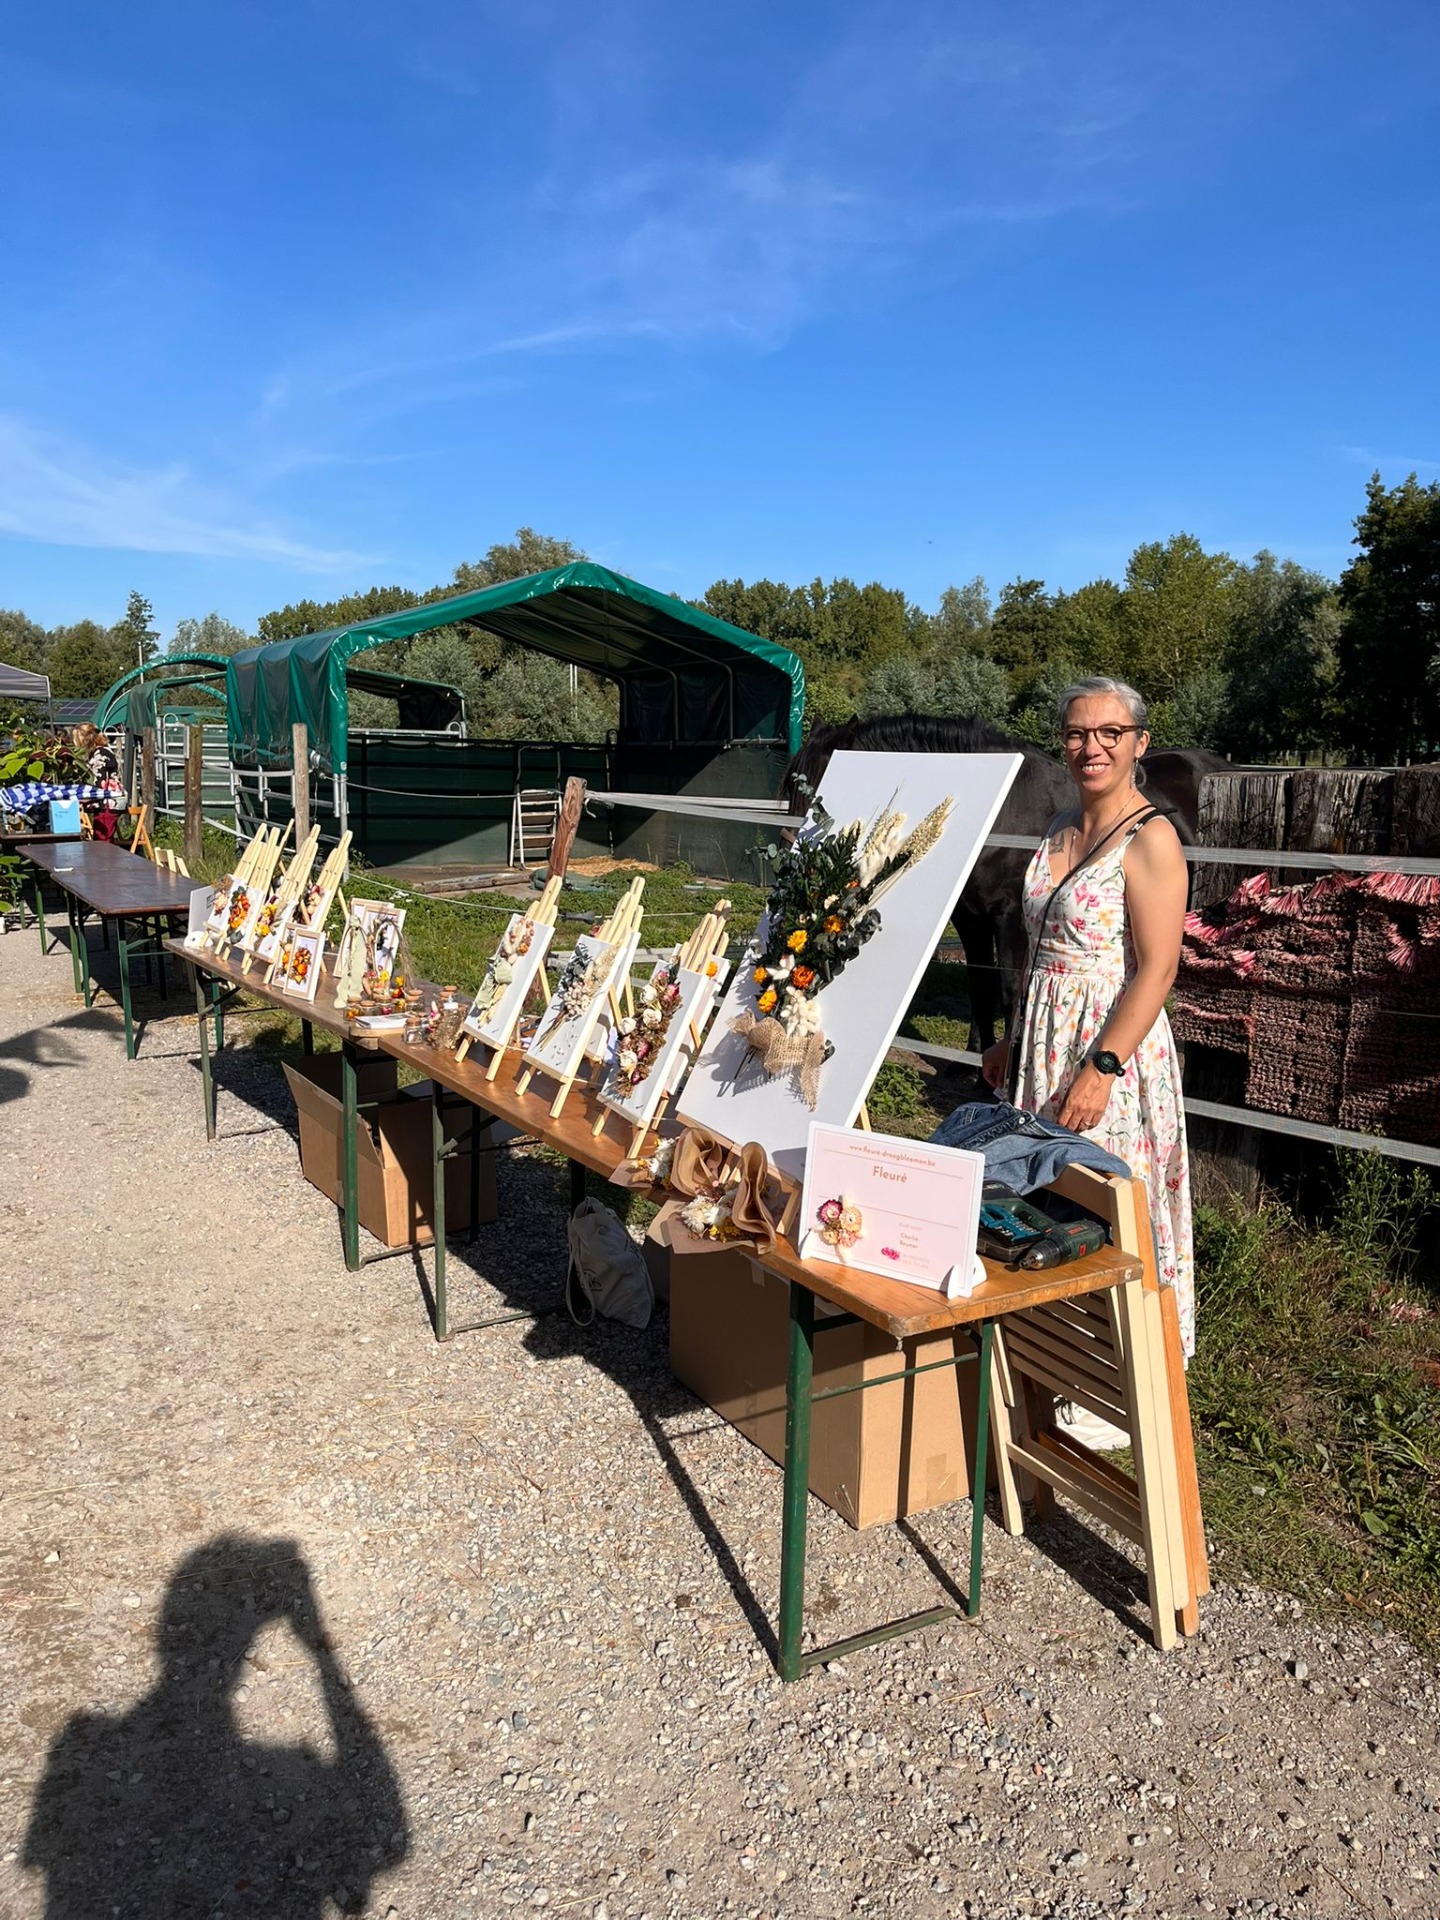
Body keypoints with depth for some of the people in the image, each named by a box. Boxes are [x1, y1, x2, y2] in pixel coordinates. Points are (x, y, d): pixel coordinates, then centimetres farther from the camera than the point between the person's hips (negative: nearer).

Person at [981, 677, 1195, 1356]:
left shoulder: (1150, 839, -13)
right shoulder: (1061, 830, 11)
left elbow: (1156, 970, -18)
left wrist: (1101, 1069, -24)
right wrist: (1014, 1039, 19)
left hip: (1112, 1044, -8)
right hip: (1046, 1040, 8)